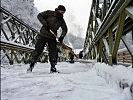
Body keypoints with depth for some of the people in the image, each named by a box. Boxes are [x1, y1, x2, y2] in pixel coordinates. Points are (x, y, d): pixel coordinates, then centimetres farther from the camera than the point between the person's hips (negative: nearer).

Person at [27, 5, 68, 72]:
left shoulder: (61, 20, 6)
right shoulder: (49, 13, -4)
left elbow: (65, 29, 10)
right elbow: (39, 16, -2)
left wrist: (62, 36, -7)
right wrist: (44, 23, -17)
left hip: (52, 37, 3)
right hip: (43, 35, -3)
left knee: (53, 52, 0)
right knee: (38, 49, -1)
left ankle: (53, 67, 11)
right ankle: (32, 64, 12)